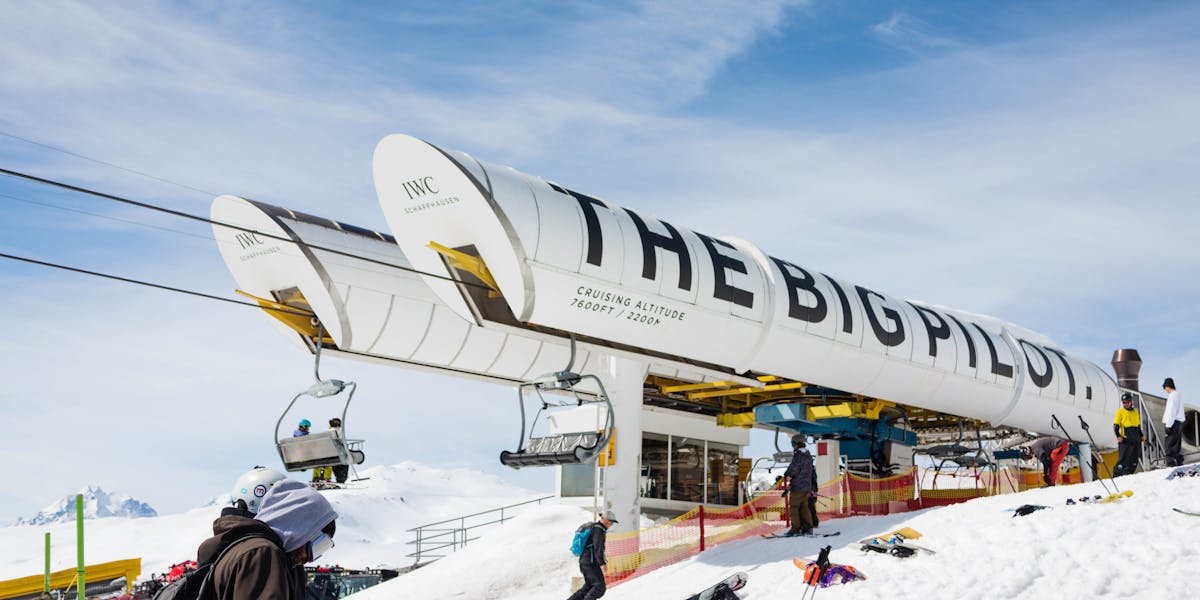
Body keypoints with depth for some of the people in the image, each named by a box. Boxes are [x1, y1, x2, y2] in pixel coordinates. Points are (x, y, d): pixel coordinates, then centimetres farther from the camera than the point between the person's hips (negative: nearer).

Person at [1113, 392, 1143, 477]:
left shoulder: (1135, 412, 19)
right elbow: (1116, 426, -2)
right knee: (1123, 459, -13)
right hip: (1125, 440, -6)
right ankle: (1116, 476, -11)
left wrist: (1141, 436, 18)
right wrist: (1118, 436, -16)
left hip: (1136, 440, 6)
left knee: (1134, 460, 5)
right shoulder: (1120, 412, 3)